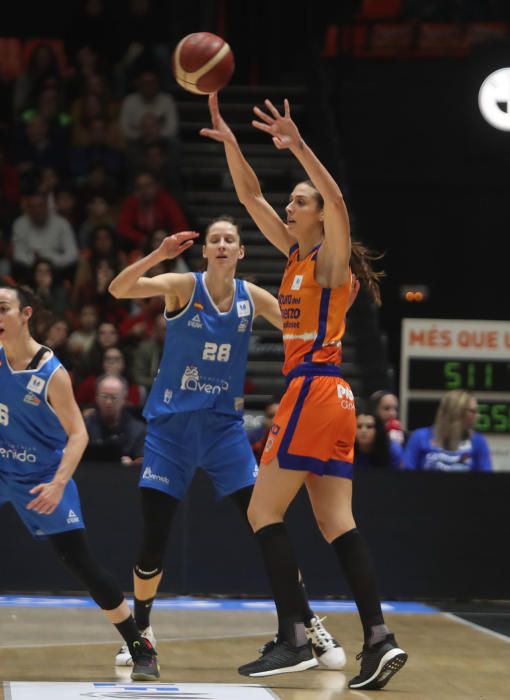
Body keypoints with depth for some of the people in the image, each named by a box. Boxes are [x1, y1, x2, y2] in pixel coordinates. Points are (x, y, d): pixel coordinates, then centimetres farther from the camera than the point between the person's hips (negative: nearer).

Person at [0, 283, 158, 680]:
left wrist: (57, 484, -28)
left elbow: (78, 434, -17)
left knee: (81, 563, -7)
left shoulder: (51, 374, -18)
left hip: (41, 477, -5)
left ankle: (141, 650, 2)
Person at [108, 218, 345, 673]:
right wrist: (158, 255, -37)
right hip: (171, 425, -2)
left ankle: (310, 627, -1)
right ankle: (141, 631, 18)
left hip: (224, 425, 2)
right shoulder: (184, 286, -8)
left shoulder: (252, 298, 2)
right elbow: (118, 290, -21)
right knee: (153, 541, -3)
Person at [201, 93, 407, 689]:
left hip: (314, 389, -9)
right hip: (326, 395, 9)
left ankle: (292, 639, -9)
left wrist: (299, 146, -32)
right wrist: (228, 141, 10)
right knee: (335, 522, 3)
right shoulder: (295, 254, 17)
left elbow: (337, 201, -25)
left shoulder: (331, 258, -5)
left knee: (263, 512, -7)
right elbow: (250, 196, 19)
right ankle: (379, 640, -3)